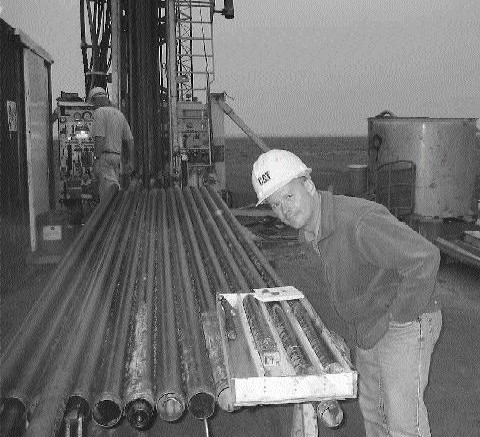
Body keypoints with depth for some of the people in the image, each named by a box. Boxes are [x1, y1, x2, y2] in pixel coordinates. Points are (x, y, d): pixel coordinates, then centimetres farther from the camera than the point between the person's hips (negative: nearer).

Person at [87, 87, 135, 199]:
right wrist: (131, 162, 17)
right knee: (103, 191, 15)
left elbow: (100, 138, -16)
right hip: (118, 156, 8)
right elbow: (130, 139, 15)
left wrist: (97, 160, -15)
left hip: (105, 156, -8)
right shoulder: (119, 113, 17)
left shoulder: (99, 112, -7)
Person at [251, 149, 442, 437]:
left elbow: (424, 257, -40)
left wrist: (400, 315, -27)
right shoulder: (309, 232, -2)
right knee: (372, 408, 21)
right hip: (366, 331, 9)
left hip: (404, 327, -9)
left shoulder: (358, 221, -33)